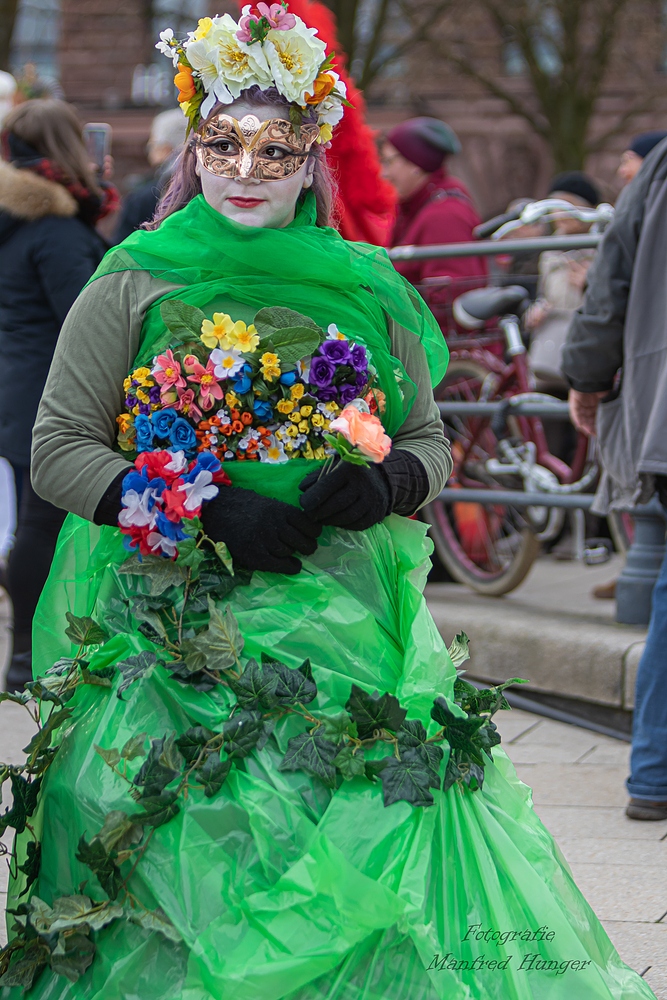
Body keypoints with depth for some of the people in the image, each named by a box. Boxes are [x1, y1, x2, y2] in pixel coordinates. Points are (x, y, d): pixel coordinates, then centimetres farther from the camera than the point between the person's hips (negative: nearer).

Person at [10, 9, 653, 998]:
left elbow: (428, 440, 16)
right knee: (190, 873, -9)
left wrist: (380, 487, -8)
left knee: (363, 864, -10)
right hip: (177, 633, -2)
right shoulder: (133, 286, 2)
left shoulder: (366, 295, 9)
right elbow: (58, 451, 0)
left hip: (340, 618, 2)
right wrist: (207, 516, -11)